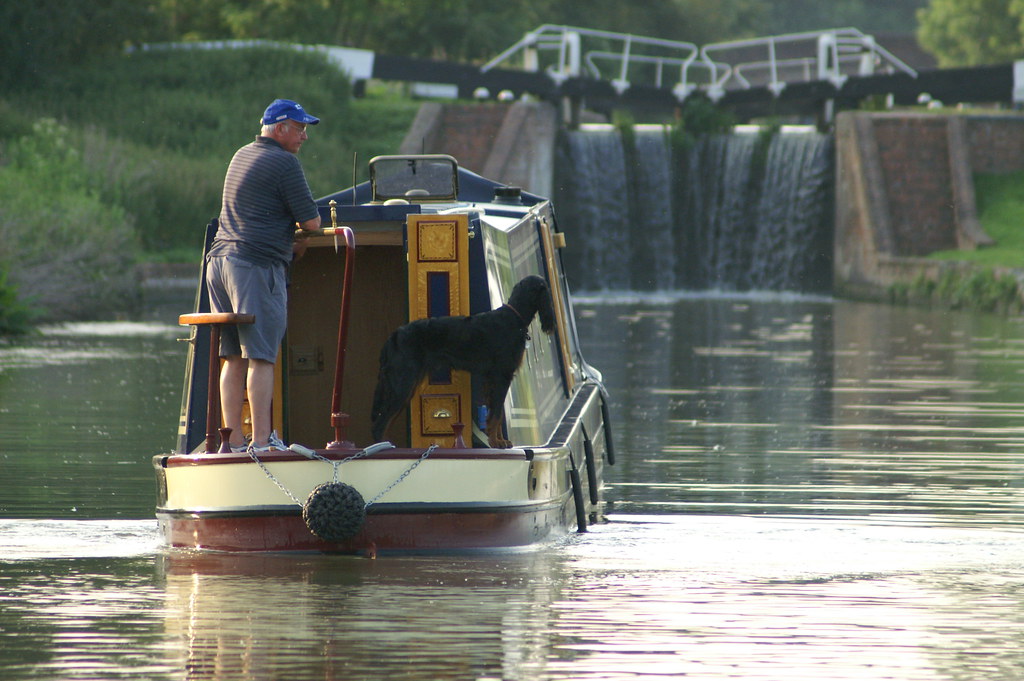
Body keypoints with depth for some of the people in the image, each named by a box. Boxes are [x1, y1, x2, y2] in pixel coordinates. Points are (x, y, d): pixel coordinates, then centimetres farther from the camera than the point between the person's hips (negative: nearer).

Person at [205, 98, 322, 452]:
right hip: (257, 264, -8)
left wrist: (287, 243, 23)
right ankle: (261, 441, -14)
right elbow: (311, 222, -8)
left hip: (220, 260, 8)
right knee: (261, 357, -10)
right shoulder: (284, 163, -6)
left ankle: (233, 440, 7)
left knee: (233, 357, 8)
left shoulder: (242, 156, 21)